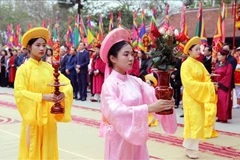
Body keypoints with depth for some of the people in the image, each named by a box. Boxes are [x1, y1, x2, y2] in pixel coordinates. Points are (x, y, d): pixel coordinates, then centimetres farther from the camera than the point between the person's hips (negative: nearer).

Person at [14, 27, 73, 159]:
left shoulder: (49, 67, 4)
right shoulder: (23, 68, -7)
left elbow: (67, 83, 3)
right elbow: (19, 93, -16)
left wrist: (63, 93, -19)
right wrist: (42, 97, -24)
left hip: (49, 116, 4)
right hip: (33, 116, -4)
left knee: (48, 149, 11)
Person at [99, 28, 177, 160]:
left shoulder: (135, 81, 3)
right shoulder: (109, 84, -15)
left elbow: (154, 95, -7)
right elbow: (115, 111, -29)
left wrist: (165, 101, -30)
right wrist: (149, 108, -36)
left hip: (137, 137, 5)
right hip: (119, 139, -5)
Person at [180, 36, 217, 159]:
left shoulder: (200, 64, 11)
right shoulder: (186, 64, -12)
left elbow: (206, 77, 8)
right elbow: (189, 83, -19)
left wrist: (213, 84, -15)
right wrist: (208, 86, -22)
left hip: (199, 97, 8)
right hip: (190, 97, -7)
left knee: (198, 122, 9)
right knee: (195, 122, -7)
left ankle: (189, 146, 19)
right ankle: (190, 149, 3)